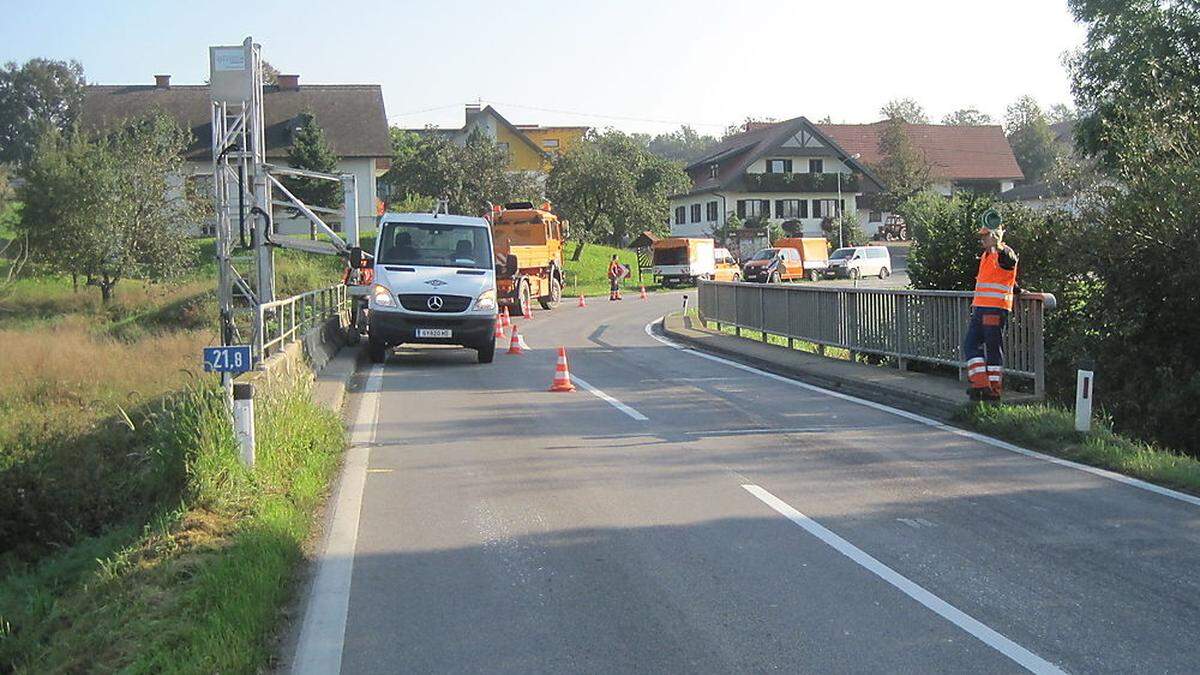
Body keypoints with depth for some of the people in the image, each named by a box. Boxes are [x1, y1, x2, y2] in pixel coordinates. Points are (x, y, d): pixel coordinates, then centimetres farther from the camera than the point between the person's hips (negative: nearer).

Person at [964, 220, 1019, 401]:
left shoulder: (1003, 253, -10)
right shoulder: (986, 255, 20)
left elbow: (1010, 260, -36)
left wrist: (998, 246, -54)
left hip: (995, 310, -9)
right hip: (979, 309, 9)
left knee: (993, 349, -4)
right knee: (970, 344, 5)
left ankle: (993, 390, 1)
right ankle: (980, 384, 5)